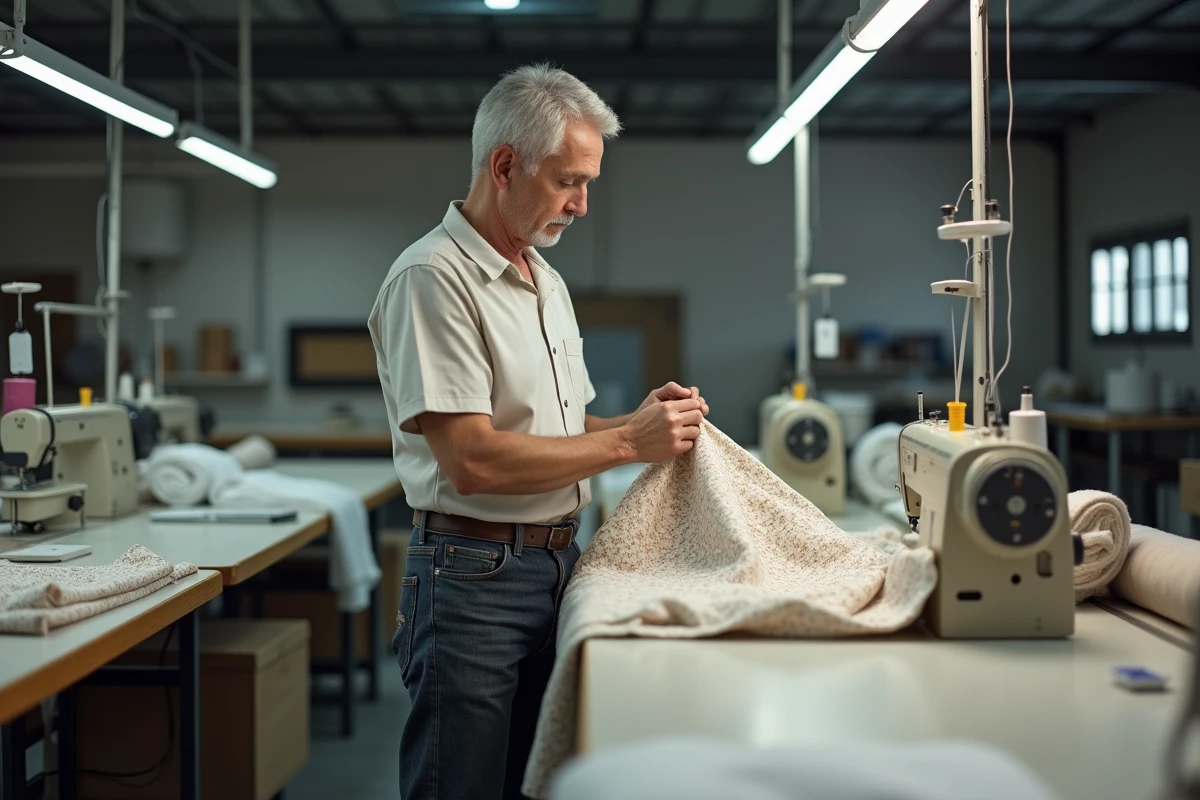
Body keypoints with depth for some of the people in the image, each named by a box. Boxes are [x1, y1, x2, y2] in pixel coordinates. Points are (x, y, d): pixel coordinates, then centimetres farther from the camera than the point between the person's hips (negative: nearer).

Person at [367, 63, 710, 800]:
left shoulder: (547, 281, 15)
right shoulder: (433, 278, -14)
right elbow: (472, 461, -22)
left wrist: (637, 421, 1)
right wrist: (627, 443, -17)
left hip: (560, 566, 8)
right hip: (475, 576, -8)